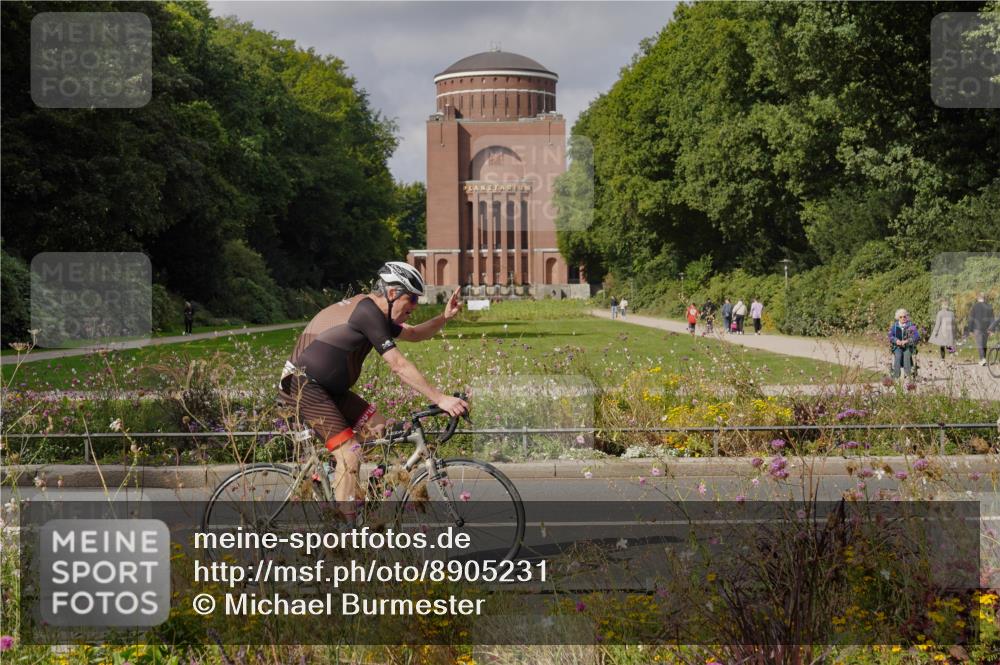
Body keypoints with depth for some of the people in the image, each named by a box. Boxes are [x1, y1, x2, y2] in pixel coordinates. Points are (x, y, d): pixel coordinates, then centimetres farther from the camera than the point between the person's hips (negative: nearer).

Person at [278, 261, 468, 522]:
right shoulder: (368, 312, -20)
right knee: (349, 454, -19)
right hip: (303, 385, -10)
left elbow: (414, 334, 21)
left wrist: (445, 317, 3)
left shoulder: (374, 312, 11)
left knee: (385, 432, 6)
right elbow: (399, 366, -24)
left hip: (329, 388, 10)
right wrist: (440, 399, -24)